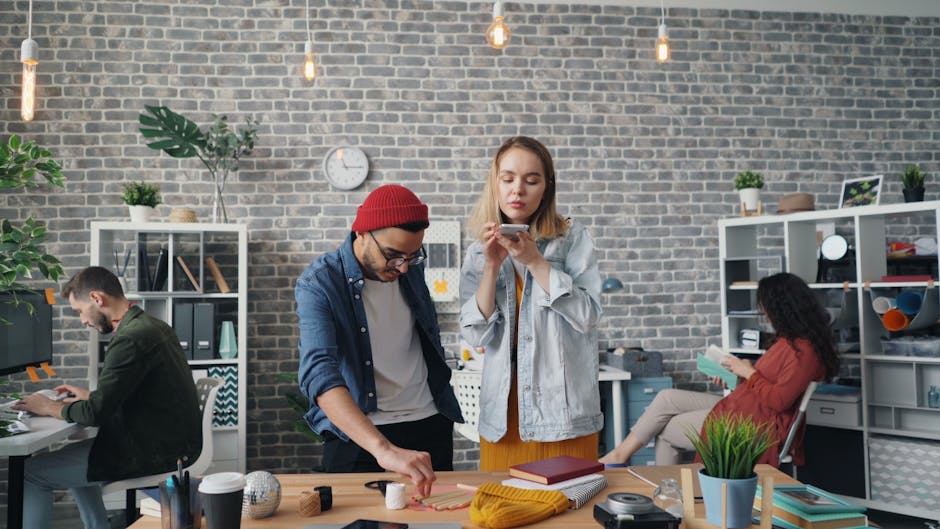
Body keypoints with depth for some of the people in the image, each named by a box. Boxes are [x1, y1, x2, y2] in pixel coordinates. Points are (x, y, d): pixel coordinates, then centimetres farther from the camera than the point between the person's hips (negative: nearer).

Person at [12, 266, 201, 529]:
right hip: (172, 441, 10)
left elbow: (96, 413, -19)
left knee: (30, 473, -1)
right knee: (73, 456, 27)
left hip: (154, 452, -10)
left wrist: (51, 408, -1)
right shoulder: (153, 325, 9)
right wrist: (92, 396, 14)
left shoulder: (130, 339, -22)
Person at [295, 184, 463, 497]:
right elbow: (319, 374, -33)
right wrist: (384, 449, -44)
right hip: (356, 434, -4)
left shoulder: (410, 267, -2)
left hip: (429, 426, 5)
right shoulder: (319, 285, -19)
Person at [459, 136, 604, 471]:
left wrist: (534, 261, -15)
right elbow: (475, 335, -1)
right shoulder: (479, 252, 7)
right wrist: (492, 266, -12)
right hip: (504, 414, 2)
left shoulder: (572, 239, 0)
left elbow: (588, 316, -10)